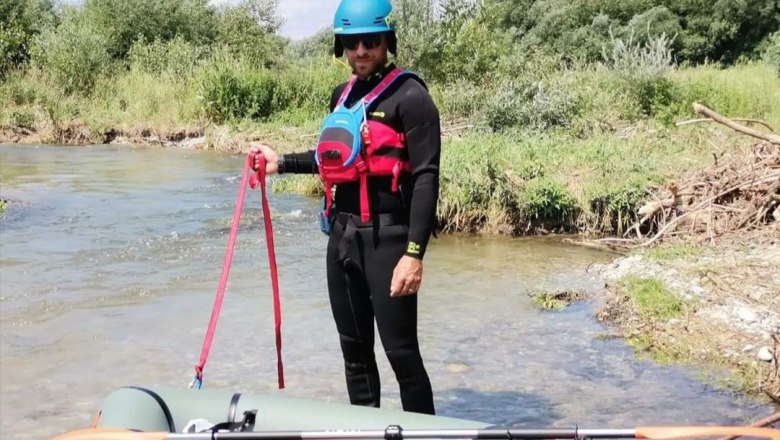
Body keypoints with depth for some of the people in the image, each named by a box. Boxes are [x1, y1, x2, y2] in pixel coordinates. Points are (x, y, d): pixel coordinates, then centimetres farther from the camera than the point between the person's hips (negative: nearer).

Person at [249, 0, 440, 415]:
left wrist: (414, 253, -23)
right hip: (342, 235, 8)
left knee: (400, 352, -3)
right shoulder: (342, 95, 12)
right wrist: (282, 162, 19)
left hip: (386, 237, -7)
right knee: (354, 348, 16)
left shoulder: (409, 96, -10)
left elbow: (425, 178, -16)